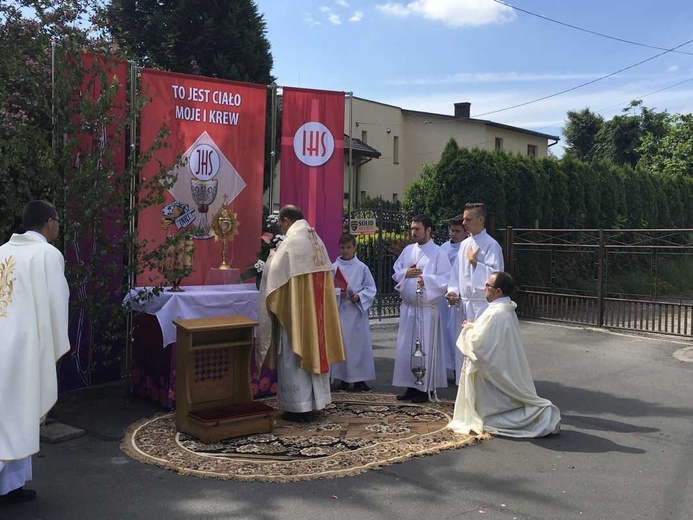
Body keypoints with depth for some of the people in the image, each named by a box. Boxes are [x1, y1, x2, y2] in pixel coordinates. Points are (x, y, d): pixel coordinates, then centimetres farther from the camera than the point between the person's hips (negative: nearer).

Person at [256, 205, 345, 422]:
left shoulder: (290, 243, -16)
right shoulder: (317, 241, 8)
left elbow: (275, 274, -13)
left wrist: (273, 256, 7)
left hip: (296, 311, -8)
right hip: (316, 309, 8)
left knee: (295, 356, 1)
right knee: (313, 350, 14)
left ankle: (299, 407, 6)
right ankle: (315, 402, 22)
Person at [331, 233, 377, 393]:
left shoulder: (362, 268, 3)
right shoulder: (334, 267, 3)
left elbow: (371, 289, 3)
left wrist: (359, 296, -12)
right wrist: (337, 293, -16)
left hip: (357, 311, 0)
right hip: (340, 311, 0)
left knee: (359, 343, 2)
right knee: (342, 343, 2)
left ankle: (359, 379, 11)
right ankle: (344, 378, 13)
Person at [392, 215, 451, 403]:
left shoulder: (438, 253, -5)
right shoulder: (407, 251, 12)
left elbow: (445, 279, -11)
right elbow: (395, 273, 15)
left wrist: (426, 280, -25)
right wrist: (406, 273, -5)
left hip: (427, 308, -6)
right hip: (408, 306, 6)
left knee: (426, 348, -1)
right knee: (405, 347, 8)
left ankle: (425, 389, 9)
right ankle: (411, 386, 19)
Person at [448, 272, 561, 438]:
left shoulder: (495, 314, -24)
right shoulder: (508, 310, 6)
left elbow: (477, 344, -23)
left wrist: (468, 329, -5)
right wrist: (474, 326, 7)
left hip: (495, 377, -10)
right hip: (509, 375, 10)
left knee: (488, 421, 0)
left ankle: (542, 417, -8)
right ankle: (542, 413, 6)